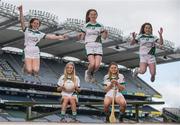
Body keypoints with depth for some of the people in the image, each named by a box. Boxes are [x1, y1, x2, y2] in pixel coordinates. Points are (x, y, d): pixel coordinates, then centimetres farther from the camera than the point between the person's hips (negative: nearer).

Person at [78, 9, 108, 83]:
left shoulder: (100, 26, 11)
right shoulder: (86, 26, 6)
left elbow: (104, 37, 13)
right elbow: (82, 37, 9)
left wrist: (105, 33, -8)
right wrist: (80, 36, -13)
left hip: (98, 46, 2)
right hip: (89, 45, -2)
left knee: (97, 65, -13)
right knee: (92, 64, -21)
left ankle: (92, 74, 19)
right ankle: (88, 73, 12)